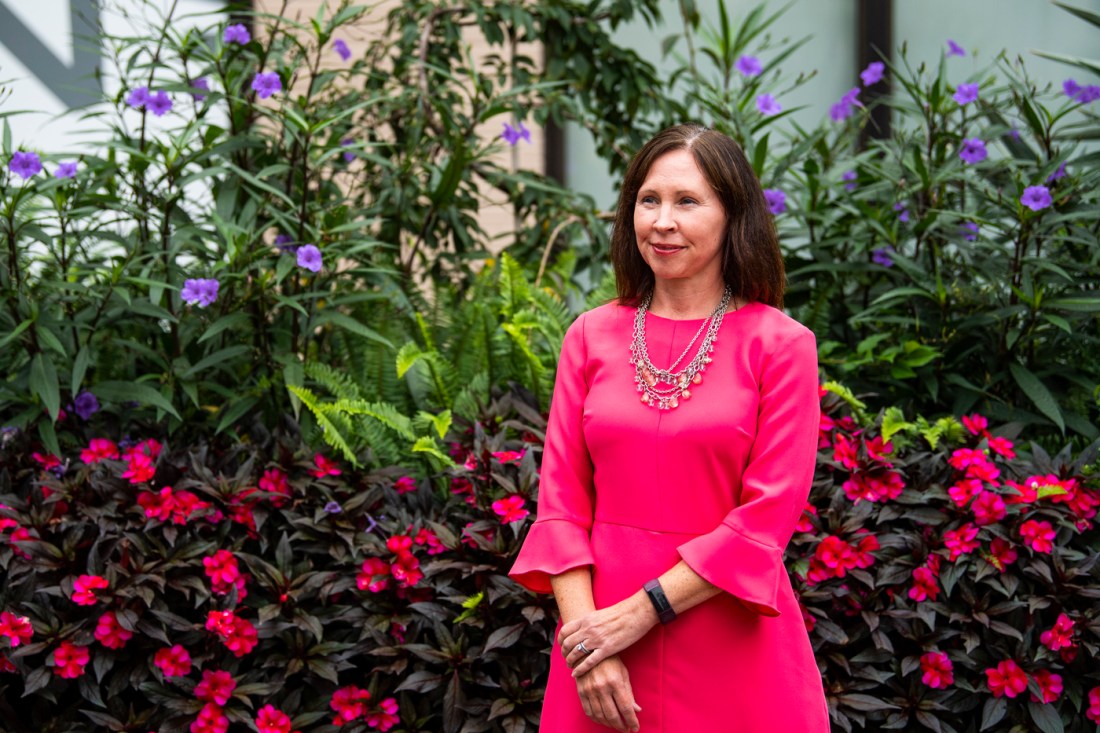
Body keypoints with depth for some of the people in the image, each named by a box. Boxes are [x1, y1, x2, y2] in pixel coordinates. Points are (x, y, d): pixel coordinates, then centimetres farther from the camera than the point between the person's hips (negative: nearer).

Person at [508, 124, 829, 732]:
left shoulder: (779, 344, -4)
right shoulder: (591, 336, 5)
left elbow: (769, 514, -10)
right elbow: (562, 498, 2)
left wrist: (639, 611, -14)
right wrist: (586, 628, -10)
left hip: (733, 656, -2)